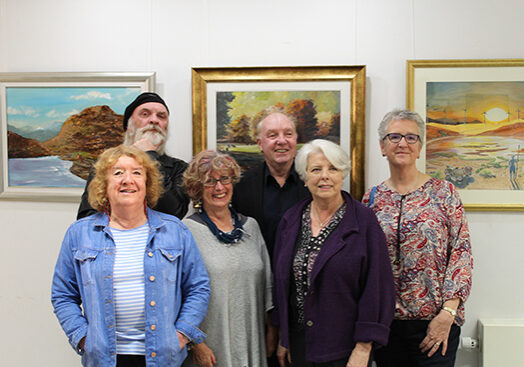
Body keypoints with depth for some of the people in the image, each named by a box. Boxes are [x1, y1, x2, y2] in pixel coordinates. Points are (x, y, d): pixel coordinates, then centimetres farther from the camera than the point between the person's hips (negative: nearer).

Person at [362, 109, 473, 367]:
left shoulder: (443, 192, -2)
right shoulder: (372, 198, 5)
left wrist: (448, 312, -13)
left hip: (435, 323, -2)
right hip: (385, 321, 2)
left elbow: (462, 251, -6)